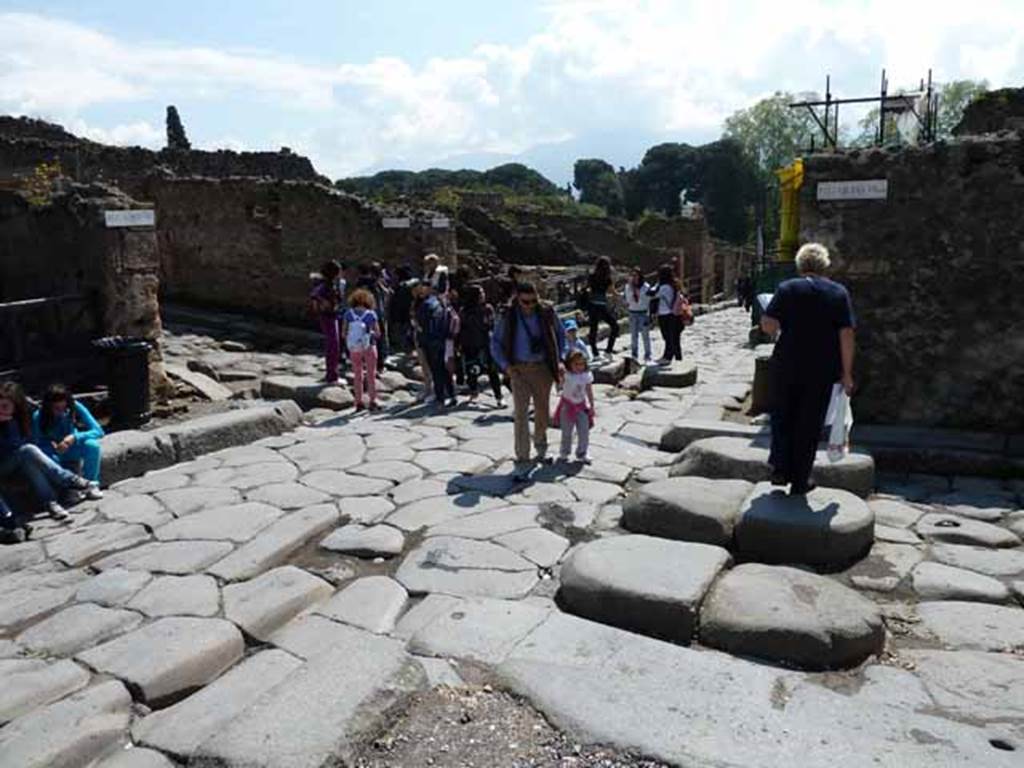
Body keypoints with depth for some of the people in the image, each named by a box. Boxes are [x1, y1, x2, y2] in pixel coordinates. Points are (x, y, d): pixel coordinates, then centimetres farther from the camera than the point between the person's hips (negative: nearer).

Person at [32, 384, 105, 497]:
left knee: (92, 444, -31)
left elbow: (98, 431, -21)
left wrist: (74, 438, -36)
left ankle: (91, 484, -17)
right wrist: (55, 448, -34)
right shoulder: (38, 416, -20)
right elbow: (36, 444, -13)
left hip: (72, 449, 1)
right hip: (53, 452, -1)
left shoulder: (75, 407, -19)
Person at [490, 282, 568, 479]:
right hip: (519, 370, -2)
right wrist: (506, 366, -9)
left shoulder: (547, 313, -4)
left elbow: (561, 335, 10)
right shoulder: (508, 317, -6)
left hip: (543, 368, 2)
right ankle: (522, 461, -7)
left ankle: (541, 448, 39)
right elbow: (496, 343, 3)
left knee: (542, 411, 15)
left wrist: (560, 359, -1)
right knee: (521, 415, -9)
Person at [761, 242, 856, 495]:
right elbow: (847, 335, -6)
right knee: (810, 424, 9)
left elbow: (767, 325, -12)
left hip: (787, 365, 0)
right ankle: (799, 481, 16)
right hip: (822, 370, 0)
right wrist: (846, 373, -1)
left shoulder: (787, 289, -3)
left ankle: (780, 468, 12)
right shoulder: (839, 292, 0)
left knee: (783, 417, 18)